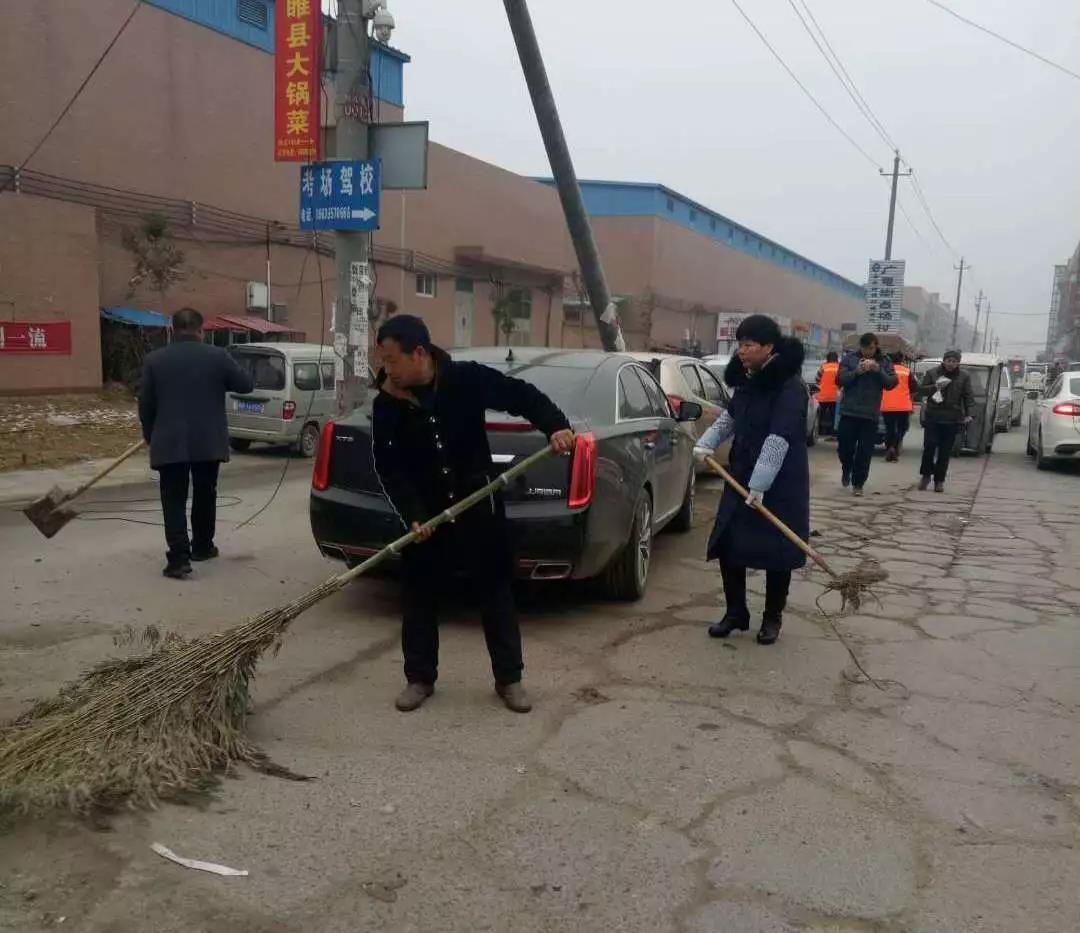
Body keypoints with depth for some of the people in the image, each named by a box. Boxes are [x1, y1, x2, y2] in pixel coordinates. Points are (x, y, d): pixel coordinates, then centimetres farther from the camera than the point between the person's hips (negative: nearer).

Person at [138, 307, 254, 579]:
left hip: (169, 443, -1)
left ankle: (179, 557, -7)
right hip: (208, 442, 1)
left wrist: (150, 437, 18)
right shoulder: (217, 356, -2)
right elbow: (246, 384, 7)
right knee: (205, 496, 16)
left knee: (174, 501, 1)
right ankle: (202, 547, 28)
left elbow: (145, 404, 5)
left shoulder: (154, 360, 1)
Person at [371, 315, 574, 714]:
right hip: (424, 514, 2)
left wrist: (556, 426, -21)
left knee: (497, 592, 6)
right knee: (418, 597, 7)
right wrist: (412, 515, -21)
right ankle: (419, 679, 24)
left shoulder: (468, 378, -14)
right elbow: (387, 466, -9)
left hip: (479, 506, -1)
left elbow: (522, 395, -5)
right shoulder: (386, 405, -9)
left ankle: (509, 679, 20)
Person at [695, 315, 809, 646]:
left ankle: (773, 618, 22)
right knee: (727, 546, 7)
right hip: (741, 480, 7)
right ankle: (735, 613, 23)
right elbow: (730, 416, 22)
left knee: (776, 554, 4)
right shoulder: (748, 380, 7)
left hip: (780, 487, -7)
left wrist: (760, 485, -27)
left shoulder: (790, 386, -17)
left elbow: (779, 439, -24)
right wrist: (707, 443, 6)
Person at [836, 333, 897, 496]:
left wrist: (879, 370, -17)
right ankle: (846, 471, 34)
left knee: (865, 452, 0)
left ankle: (858, 483, 11)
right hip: (849, 411, 0)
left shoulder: (885, 361, 4)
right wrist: (856, 371, -19)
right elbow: (840, 380, -4)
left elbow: (892, 383, -3)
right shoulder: (849, 358, 2)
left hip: (871, 414, 0)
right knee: (845, 447, 4)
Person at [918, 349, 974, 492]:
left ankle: (939, 480, 11)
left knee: (945, 452, 3)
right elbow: (922, 390, 4)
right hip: (932, 417, -1)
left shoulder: (964, 377, 5)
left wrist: (968, 414, -9)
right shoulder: (932, 373, 4)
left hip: (952, 420, 1)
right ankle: (925, 475, 12)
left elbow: (969, 397, 3)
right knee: (929, 446, -7)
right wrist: (936, 386, -14)